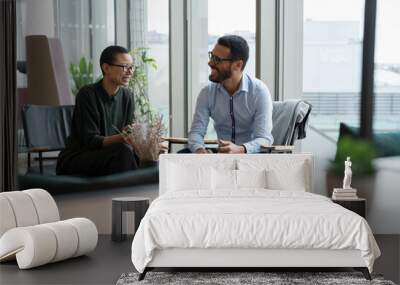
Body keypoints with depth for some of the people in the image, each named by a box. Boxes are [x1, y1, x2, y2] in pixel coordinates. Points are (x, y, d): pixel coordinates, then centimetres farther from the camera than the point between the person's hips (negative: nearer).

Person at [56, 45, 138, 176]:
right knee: (123, 151, -31)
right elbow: (90, 140, -19)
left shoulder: (127, 97, 6)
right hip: (74, 160, -6)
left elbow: (128, 134, 4)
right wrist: (121, 138, -36)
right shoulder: (87, 94, -14)